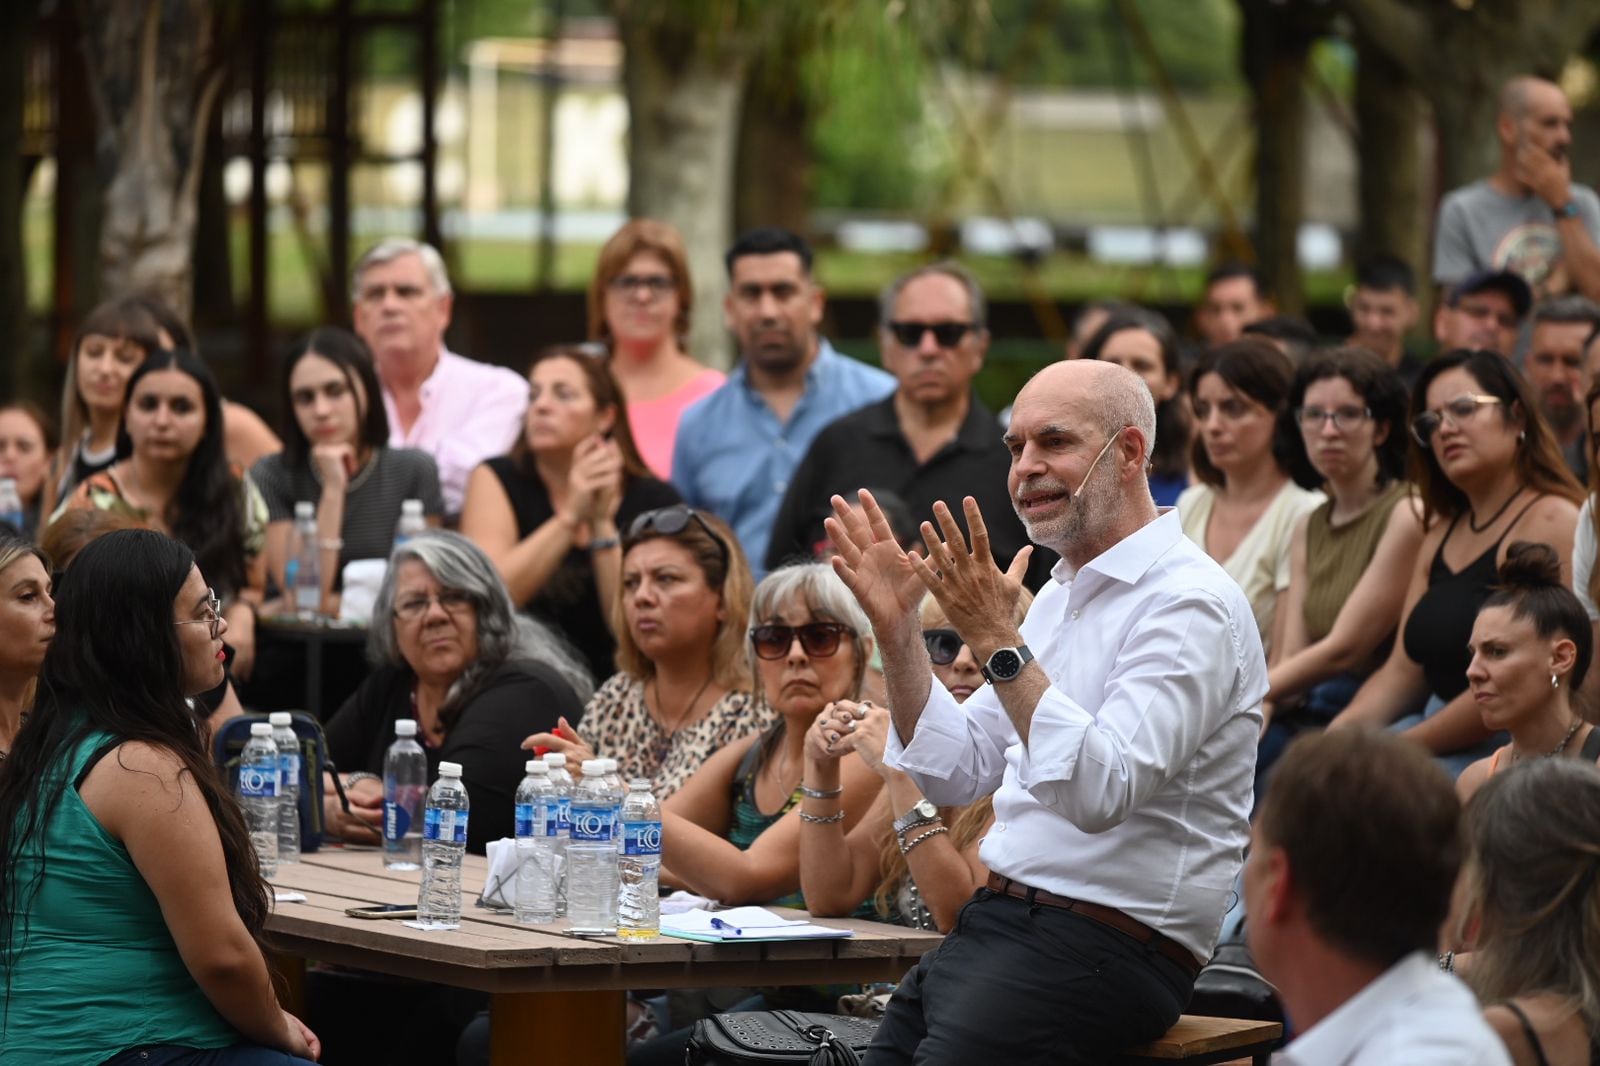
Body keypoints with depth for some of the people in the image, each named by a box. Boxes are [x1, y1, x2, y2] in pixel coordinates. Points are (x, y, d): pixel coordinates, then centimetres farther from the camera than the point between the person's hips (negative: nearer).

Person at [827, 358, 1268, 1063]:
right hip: (993, 920, 8)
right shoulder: (1062, 595, 18)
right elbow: (956, 774, 18)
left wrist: (998, 643, -25)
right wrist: (896, 628, 8)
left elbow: (1100, 792, -24)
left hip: (1106, 945, -8)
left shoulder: (1190, 604, -11)